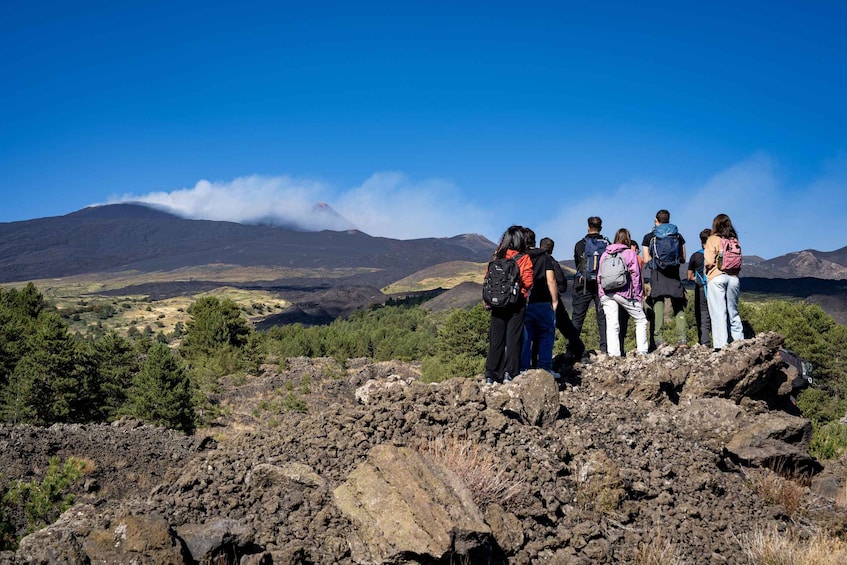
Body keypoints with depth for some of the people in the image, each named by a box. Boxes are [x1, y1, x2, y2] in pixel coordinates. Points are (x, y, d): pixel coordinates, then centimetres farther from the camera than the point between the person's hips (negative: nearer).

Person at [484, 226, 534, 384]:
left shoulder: (497, 256, 2)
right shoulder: (524, 259, -7)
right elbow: (528, 282, -12)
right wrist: (518, 284, 9)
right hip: (517, 303, -3)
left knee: (496, 338, 7)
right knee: (514, 337, 4)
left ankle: (491, 375, 8)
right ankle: (509, 373, 2)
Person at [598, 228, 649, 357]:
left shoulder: (605, 254, 13)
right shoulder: (630, 254, 1)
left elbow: (599, 276, 14)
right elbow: (635, 276, -1)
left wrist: (601, 294, 19)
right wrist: (638, 295, 3)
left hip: (606, 293, 4)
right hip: (624, 292, -3)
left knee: (611, 325, 1)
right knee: (641, 320, 10)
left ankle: (613, 354, -8)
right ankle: (642, 352, 6)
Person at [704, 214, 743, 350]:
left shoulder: (713, 239, -4)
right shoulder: (734, 240, 9)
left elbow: (709, 261, -11)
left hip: (716, 277, -5)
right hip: (733, 277, 5)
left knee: (719, 313, -5)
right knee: (733, 312, 13)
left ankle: (721, 346, -8)